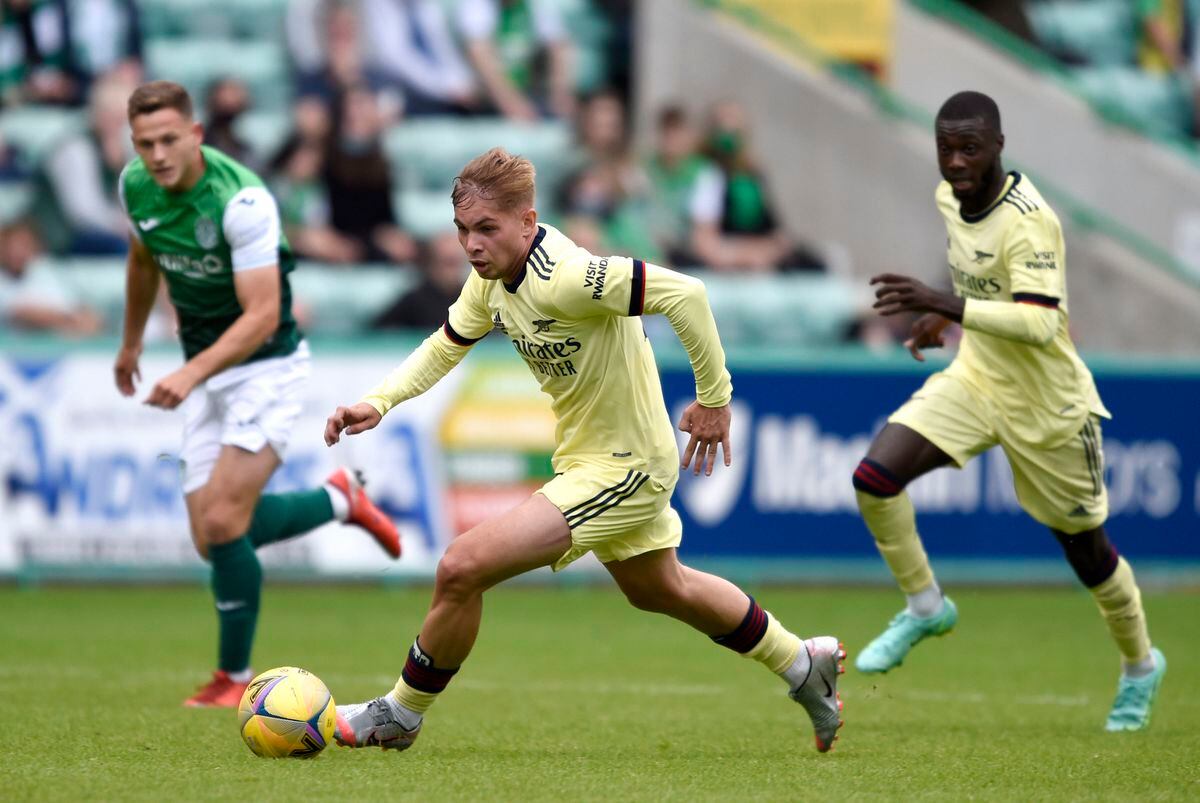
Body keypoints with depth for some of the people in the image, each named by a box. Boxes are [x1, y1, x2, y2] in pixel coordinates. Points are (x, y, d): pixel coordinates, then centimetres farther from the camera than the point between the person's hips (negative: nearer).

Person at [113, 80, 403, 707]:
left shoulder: (242, 200, -25)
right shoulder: (135, 186, -4)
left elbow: (262, 315, -28)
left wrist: (192, 373, -39)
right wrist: (131, 342, 31)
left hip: (267, 367, -7)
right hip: (206, 377, 7)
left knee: (223, 523, -17)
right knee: (210, 538, 0)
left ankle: (235, 676, 0)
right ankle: (339, 499, 24)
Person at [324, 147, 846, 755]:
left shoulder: (564, 277, -31)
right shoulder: (492, 278, -4)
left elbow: (684, 294, -35)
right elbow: (444, 347, 11)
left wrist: (713, 399, -26)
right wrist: (378, 402, -6)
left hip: (622, 470, -10)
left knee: (462, 568, -17)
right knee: (660, 591, 31)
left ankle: (399, 715, 4)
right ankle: (804, 665, 50)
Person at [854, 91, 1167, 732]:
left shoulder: (1029, 221, -27)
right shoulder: (949, 197, -2)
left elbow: (1039, 325, -37)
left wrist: (943, 305, -44)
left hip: (1048, 407, -6)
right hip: (974, 382, 6)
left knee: (1082, 543, 9)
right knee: (875, 476, -16)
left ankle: (1140, 665, 36)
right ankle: (925, 607, 5)